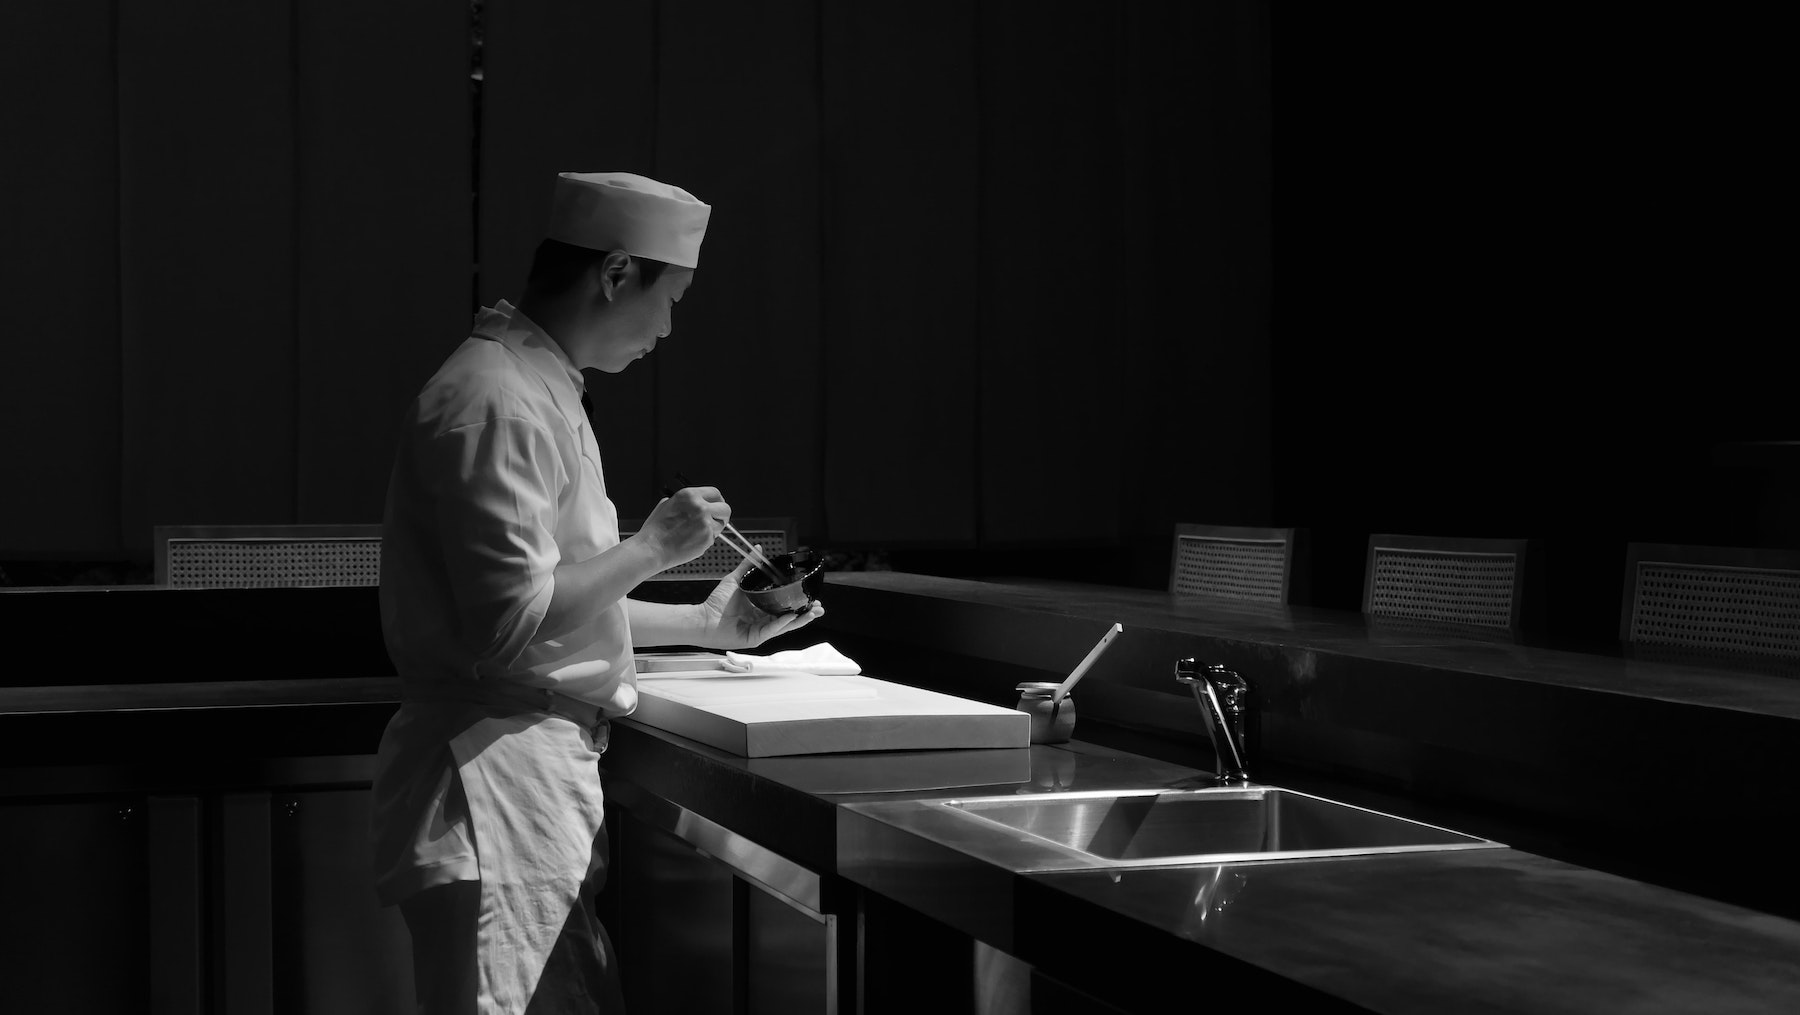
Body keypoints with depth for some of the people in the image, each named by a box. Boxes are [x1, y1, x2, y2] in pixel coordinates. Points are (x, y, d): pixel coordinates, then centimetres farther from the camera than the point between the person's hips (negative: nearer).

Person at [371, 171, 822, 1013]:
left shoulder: (537, 389, 17)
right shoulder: (493, 402, -16)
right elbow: (512, 623, -22)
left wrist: (703, 625, 23)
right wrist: (653, 547, -12)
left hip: (547, 784, 10)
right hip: (490, 787, -10)